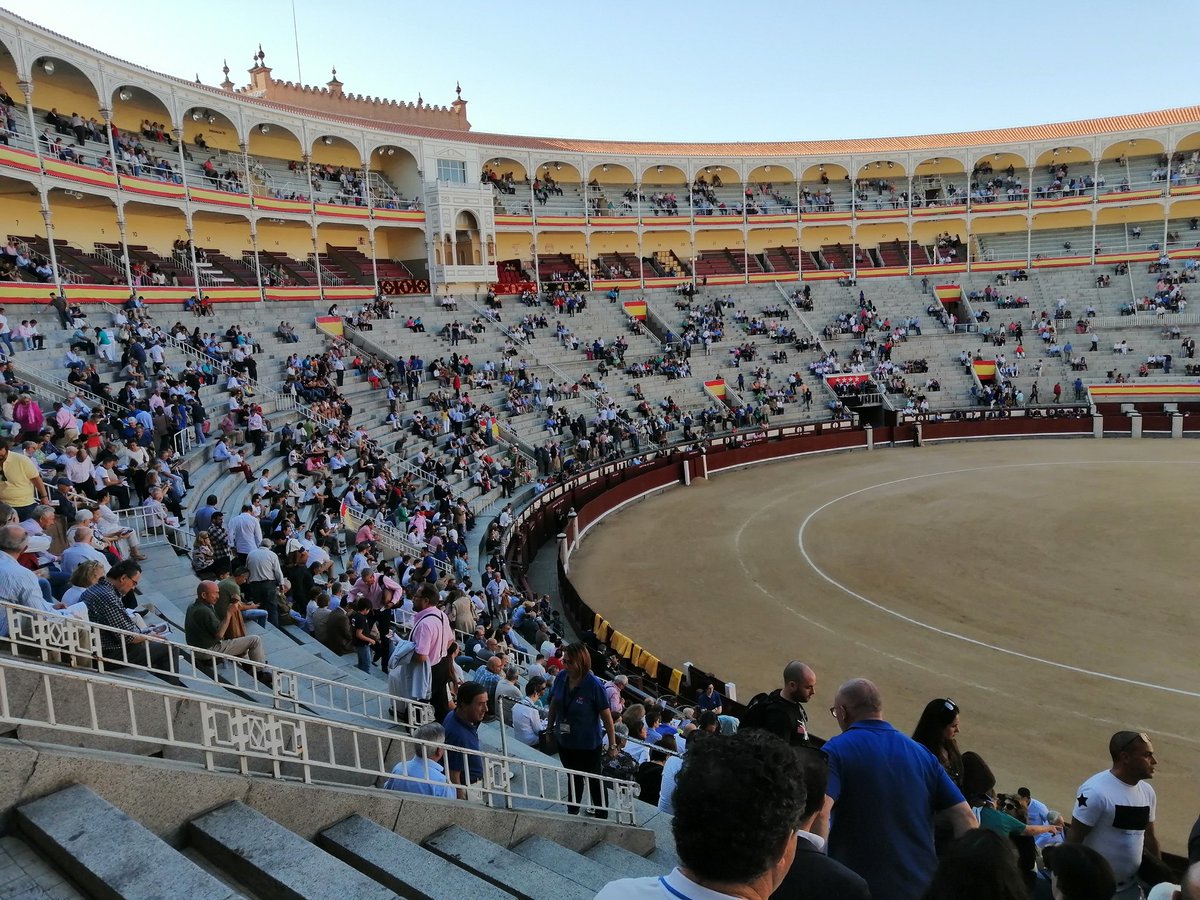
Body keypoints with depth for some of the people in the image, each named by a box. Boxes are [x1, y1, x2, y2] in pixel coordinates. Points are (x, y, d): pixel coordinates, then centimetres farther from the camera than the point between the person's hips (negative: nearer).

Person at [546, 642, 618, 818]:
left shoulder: (594, 685, -26)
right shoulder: (561, 678, -12)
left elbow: (606, 716, -19)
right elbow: (554, 704, 5)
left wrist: (612, 744, -14)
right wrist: (549, 728, 13)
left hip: (588, 744, -5)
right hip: (565, 741, 5)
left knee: (594, 781, 14)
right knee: (574, 778, 26)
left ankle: (602, 817, 33)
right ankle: (572, 813, 47)